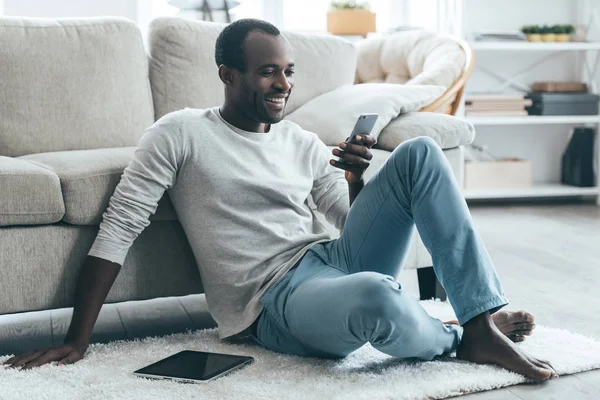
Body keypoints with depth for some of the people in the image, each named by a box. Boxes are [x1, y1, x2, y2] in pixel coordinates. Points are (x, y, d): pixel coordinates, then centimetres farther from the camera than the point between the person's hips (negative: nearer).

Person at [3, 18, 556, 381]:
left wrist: (356, 177, -2)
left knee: (419, 154, -10)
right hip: (275, 300, -6)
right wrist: (76, 341, -9)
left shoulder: (304, 144, 17)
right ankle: (459, 341, -7)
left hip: (334, 258, 7)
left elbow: (357, 222, 21)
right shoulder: (180, 134, 1)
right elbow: (118, 228, -4)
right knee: (376, 297, -42)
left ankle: (483, 316, -13)